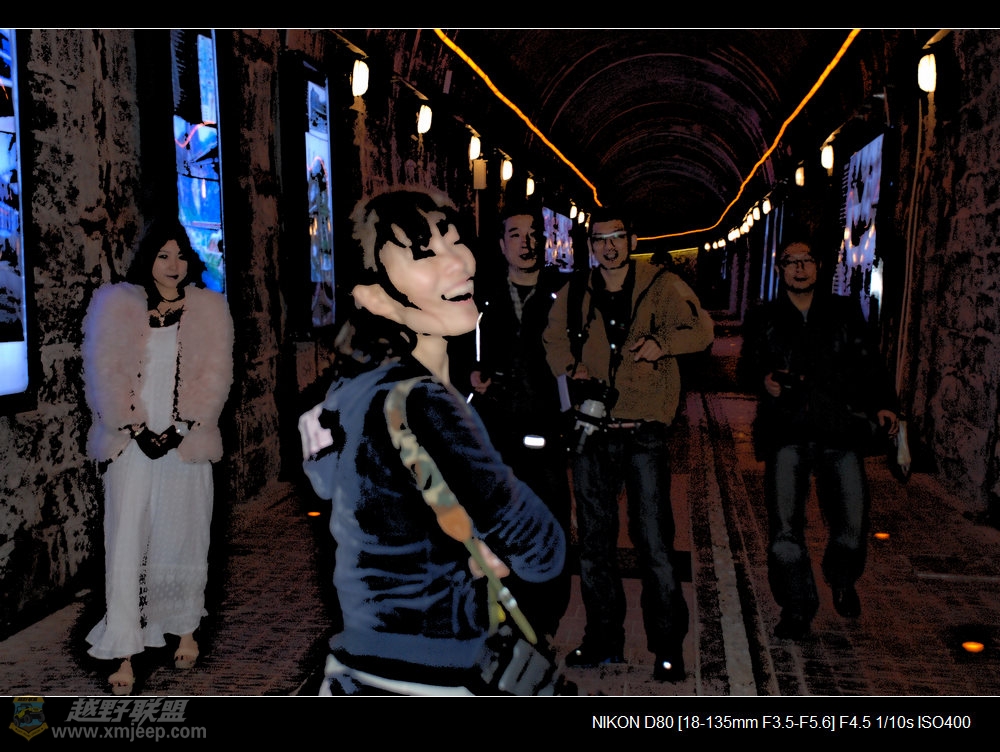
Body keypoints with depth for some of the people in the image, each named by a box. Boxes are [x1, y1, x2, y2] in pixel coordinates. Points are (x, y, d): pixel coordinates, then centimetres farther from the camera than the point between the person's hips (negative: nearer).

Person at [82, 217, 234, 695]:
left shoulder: (209, 308, 6)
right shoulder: (116, 305, 4)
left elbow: (214, 376, -1)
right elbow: (105, 374, -2)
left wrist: (178, 428, -10)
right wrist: (137, 428, -11)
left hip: (186, 444, 1)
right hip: (131, 441, 0)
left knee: (183, 540, 9)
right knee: (126, 544, -3)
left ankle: (186, 629, 27)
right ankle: (124, 653, 2)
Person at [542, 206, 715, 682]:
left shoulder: (661, 286, -1)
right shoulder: (574, 295, 8)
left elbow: (701, 330, -7)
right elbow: (554, 340, 17)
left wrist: (662, 343, -26)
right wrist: (576, 371, -2)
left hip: (645, 433, -3)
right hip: (591, 431, 4)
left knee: (654, 540, -2)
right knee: (594, 540, 11)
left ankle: (667, 647, 14)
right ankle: (604, 639, 26)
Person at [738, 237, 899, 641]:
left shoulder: (845, 312, 14)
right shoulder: (763, 318, 13)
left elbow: (868, 364, 12)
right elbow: (748, 367, 14)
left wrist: (881, 403, -3)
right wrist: (764, 380, -9)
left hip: (840, 429, 1)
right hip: (787, 432, 0)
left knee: (852, 524, 0)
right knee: (784, 528, -7)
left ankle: (843, 582, 33)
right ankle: (797, 608, 11)